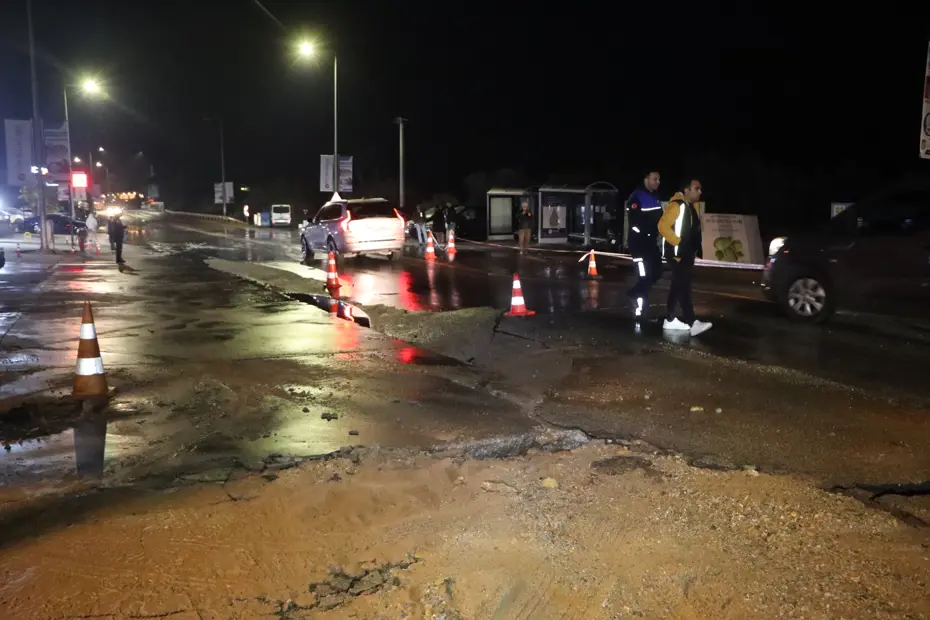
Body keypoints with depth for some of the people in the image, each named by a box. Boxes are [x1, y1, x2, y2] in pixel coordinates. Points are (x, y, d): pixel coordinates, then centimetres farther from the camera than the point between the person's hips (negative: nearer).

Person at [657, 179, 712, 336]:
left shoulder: (691, 207, 16)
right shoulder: (676, 205, -14)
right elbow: (663, 226, -23)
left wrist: (695, 249, 14)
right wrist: (678, 242, -22)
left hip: (687, 254, 10)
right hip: (677, 253, -10)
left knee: (678, 286, 12)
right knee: (683, 287, -11)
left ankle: (670, 320, 18)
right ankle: (692, 323, -15)